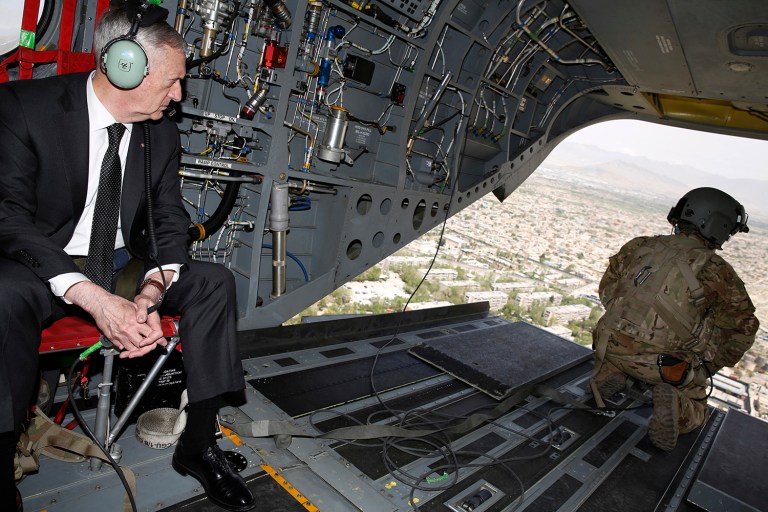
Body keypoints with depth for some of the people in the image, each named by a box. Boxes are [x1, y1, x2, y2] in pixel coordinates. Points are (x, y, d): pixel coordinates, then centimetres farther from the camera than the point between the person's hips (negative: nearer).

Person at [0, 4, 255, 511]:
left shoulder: (163, 133, -2)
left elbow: (170, 222, -2)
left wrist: (149, 295, -22)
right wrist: (95, 299, -35)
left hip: (123, 265, 4)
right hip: (43, 265, -4)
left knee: (215, 281, -15)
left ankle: (198, 444, -9)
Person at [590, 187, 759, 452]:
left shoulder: (639, 246, 2)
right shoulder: (715, 270, -7)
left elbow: (607, 289, 11)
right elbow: (743, 327, -1)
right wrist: (713, 365, 14)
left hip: (612, 346, 3)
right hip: (665, 366, -2)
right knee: (695, 404, 25)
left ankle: (610, 374, 6)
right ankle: (675, 405, -10)